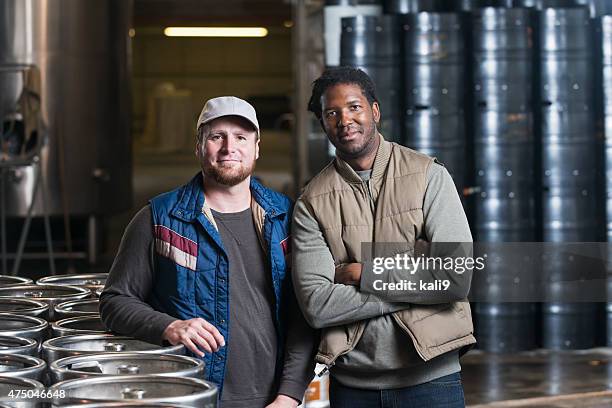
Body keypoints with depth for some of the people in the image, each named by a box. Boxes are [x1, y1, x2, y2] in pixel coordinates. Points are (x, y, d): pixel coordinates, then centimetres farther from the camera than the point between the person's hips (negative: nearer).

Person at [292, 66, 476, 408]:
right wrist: (416, 290, -14)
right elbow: (316, 306, -11)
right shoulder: (312, 203, 0)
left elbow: (458, 279, -13)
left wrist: (363, 275, -12)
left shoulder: (429, 175, -4)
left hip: (430, 379, -1)